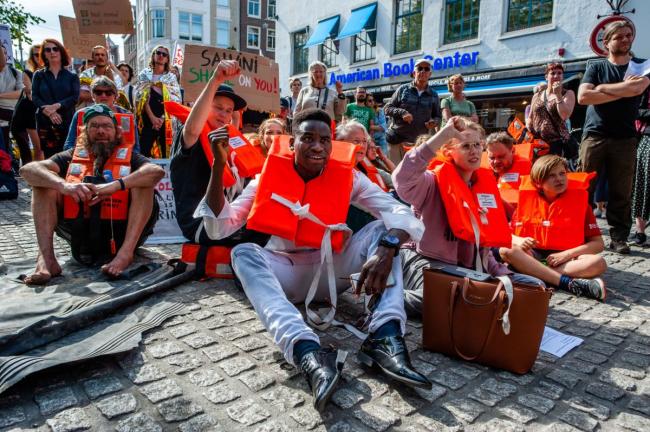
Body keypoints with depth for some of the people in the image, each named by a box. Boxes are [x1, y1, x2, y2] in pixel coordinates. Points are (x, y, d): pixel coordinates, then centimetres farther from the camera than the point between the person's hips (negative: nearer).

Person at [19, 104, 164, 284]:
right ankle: (46, 259, -24)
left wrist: (115, 185, -32)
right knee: (43, 182, -8)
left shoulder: (129, 157, 5)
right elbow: (28, 169, -6)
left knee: (143, 181, -18)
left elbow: (157, 171, -18)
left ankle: (125, 252, -30)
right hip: (79, 233, 2)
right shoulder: (72, 156, 11)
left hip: (118, 234, -2)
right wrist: (64, 185, -27)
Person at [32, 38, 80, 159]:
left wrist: (57, 106, -17)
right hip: (44, 123, 1)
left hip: (67, 122, -1)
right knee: (48, 157, -2)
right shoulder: (38, 75, 13)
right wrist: (48, 111, -15)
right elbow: (34, 97, 3)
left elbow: (75, 97, -3)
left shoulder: (72, 76, 10)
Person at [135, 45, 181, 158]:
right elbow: (142, 98, 2)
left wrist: (162, 118, -7)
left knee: (166, 152, -2)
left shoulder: (171, 77, 13)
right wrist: (152, 117, -11)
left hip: (166, 120, 1)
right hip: (148, 119, 0)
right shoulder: (144, 75, 12)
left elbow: (176, 101, 4)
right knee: (145, 152, -9)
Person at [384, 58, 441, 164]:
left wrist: (434, 122, -7)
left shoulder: (433, 95, 11)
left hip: (420, 141, 1)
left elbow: (438, 116, 18)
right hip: (396, 139, -1)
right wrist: (402, 112, -13)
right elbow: (387, 108, 6)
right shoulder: (403, 89, 6)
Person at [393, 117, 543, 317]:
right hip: (431, 263, -7)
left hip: (471, 268, 7)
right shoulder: (434, 182, -9)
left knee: (533, 285, 1)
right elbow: (402, 180, -33)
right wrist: (439, 138, -30)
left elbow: (486, 239, 19)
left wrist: (501, 273, 6)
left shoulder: (485, 184, 11)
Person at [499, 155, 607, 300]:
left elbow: (598, 243, 1)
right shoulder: (528, 200, 6)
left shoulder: (579, 201, 4)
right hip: (532, 255, 0)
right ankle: (568, 283, -36)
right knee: (506, 250, -29)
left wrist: (567, 254, -15)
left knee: (598, 263, -28)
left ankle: (530, 271, -32)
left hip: (566, 259, 0)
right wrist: (519, 241, -20)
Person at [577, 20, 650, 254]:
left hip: (624, 138, 1)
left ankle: (619, 237, 6)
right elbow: (583, 97, -6)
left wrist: (603, 88, -3)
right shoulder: (596, 67, 12)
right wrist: (622, 90, -6)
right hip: (594, 135, -1)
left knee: (621, 192, 0)